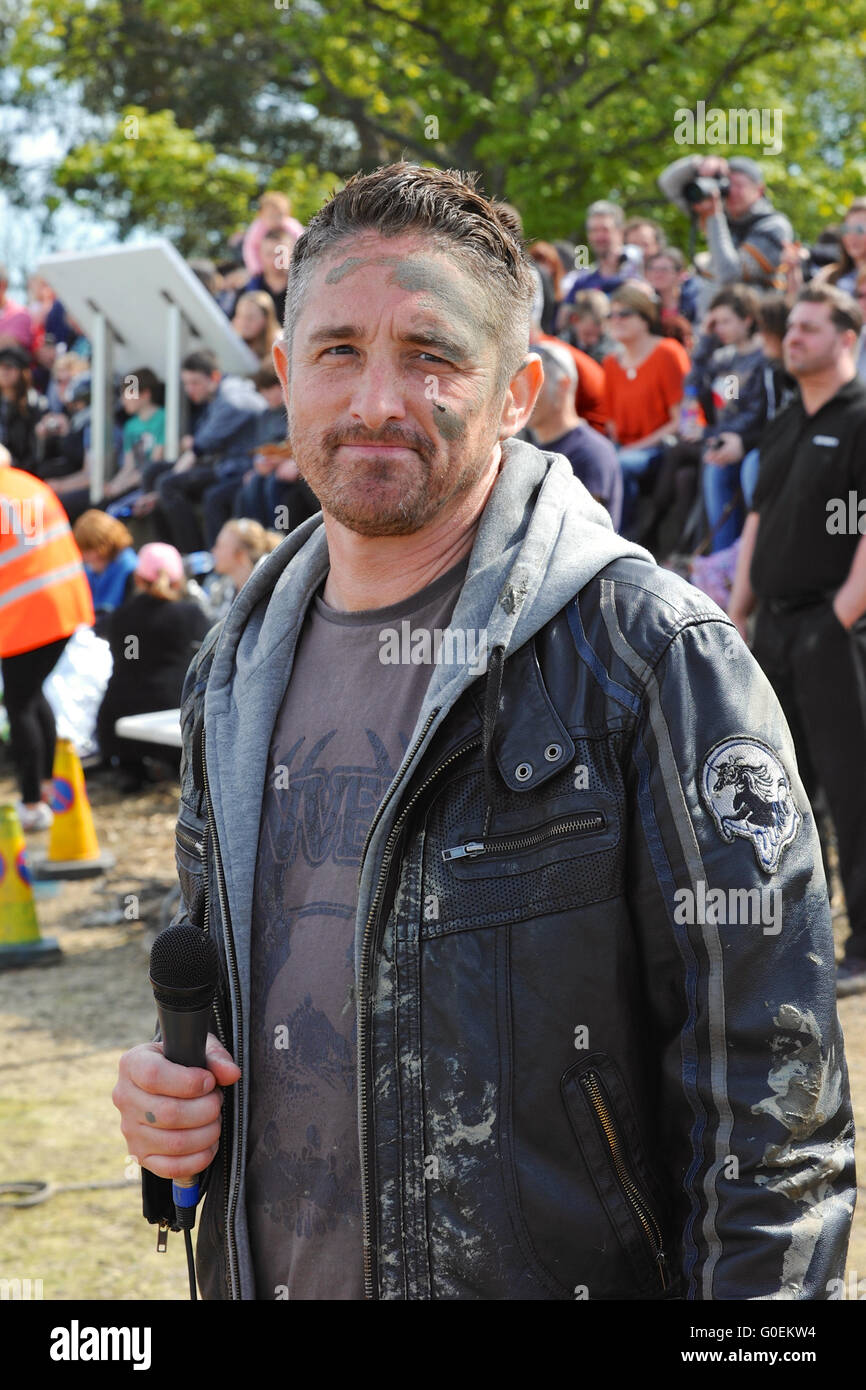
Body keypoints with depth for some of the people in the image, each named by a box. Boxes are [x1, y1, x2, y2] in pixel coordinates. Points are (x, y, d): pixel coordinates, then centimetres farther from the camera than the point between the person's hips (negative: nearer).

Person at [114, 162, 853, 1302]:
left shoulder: (657, 653, -16)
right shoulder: (238, 672, 4)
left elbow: (767, 1081, -17)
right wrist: (168, 1088, -1)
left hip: (558, 1275, -5)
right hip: (265, 1273, 6)